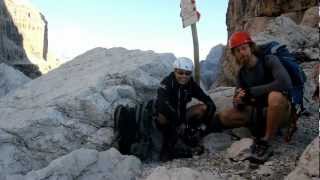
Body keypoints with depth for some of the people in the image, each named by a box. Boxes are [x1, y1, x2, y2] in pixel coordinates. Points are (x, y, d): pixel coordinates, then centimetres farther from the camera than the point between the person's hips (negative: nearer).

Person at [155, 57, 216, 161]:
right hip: (167, 118, -4)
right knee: (163, 117, -38)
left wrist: (204, 124, -26)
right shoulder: (167, 83, -23)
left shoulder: (192, 85, -11)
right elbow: (163, 104, -41)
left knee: (203, 108, -18)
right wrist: (180, 122, -46)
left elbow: (210, 103, -15)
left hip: (181, 115, 4)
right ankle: (167, 146, -11)